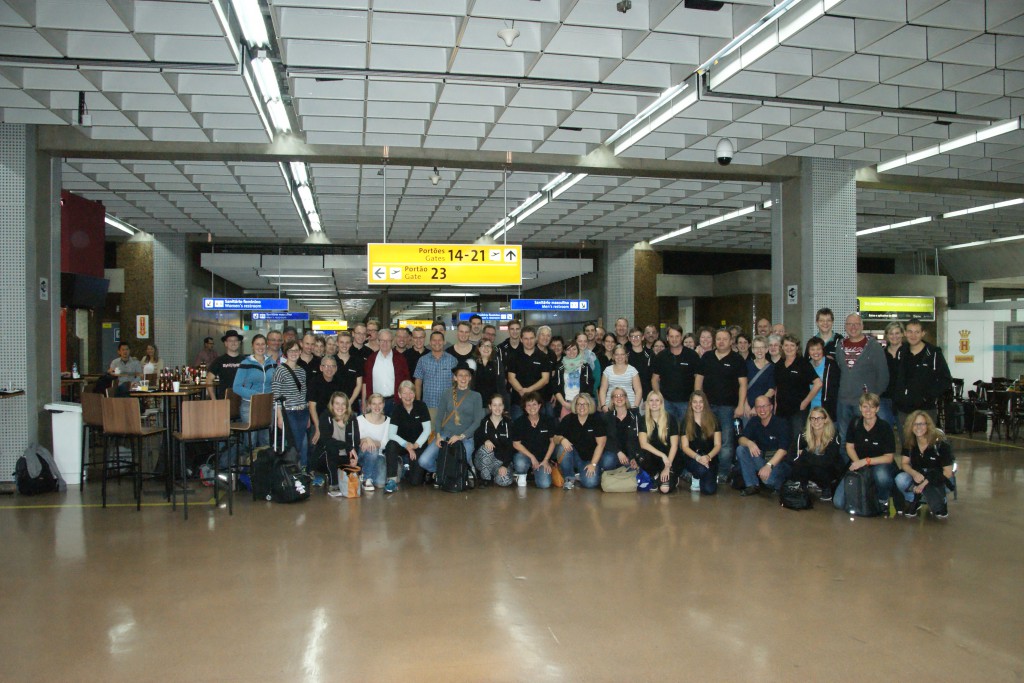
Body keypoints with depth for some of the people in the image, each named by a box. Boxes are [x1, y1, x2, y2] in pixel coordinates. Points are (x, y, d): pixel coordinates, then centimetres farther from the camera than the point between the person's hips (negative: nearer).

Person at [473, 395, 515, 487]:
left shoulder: (508, 424, 2)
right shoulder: (484, 422, 0)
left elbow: (510, 447, -2)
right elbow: (476, 439, -5)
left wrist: (505, 465, -14)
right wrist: (485, 441, -28)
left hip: (501, 460, 0)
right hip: (483, 459, 0)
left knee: (505, 481, -27)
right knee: (486, 448, -34)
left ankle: (493, 474, 9)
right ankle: (485, 478, -13)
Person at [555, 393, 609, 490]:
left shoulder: (597, 421, -7)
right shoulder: (567, 420, -3)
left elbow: (600, 444, -11)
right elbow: (556, 438, -6)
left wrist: (593, 464, -17)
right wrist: (562, 439, -31)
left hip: (592, 458, -2)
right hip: (575, 457, 2)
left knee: (590, 482, -27)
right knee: (563, 447, -29)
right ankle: (570, 478, -9)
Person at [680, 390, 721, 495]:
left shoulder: (713, 421, 3)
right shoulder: (686, 423, 3)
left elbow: (718, 445, -2)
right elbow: (685, 446, -3)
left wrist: (708, 457, -23)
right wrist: (698, 457, -23)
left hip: (710, 458, 0)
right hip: (692, 458, 0)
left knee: (709, 490, -23)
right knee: (701, 469, -37)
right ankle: (695, 478, 0)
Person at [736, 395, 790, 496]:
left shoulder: (781, 424, -14)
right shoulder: (754, 423, 2)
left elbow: (783, 449, -24)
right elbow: (741, 439, -8)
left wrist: (769, 465, -38)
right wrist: (749, 443, -33)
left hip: (778, 461, -5)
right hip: (761, 459, 5)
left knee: (768, 478, -35)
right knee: (740, 449, -17)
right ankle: (752, 485, -9)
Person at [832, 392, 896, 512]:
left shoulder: (885, 427, -15)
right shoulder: (854, 424, -5)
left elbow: (889, 457, -12)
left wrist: (866, 461, -22)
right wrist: (858, 463, -13)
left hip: (880, 465, -3)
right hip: (859, 465, 3)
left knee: (881, 475, -44)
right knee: (838, 502, -12)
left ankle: (883, 501, -9)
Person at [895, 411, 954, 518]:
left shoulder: (940, 443, -19)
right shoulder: (908, 442, -7)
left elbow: (948, 472, -16)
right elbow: (905, 464, -5)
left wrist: (925, 483, -24)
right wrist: (914, 473, -30)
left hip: (939, 479, -3)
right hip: (918, 477, 3)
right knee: (900, 479, -29)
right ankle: (913, 501, 1)